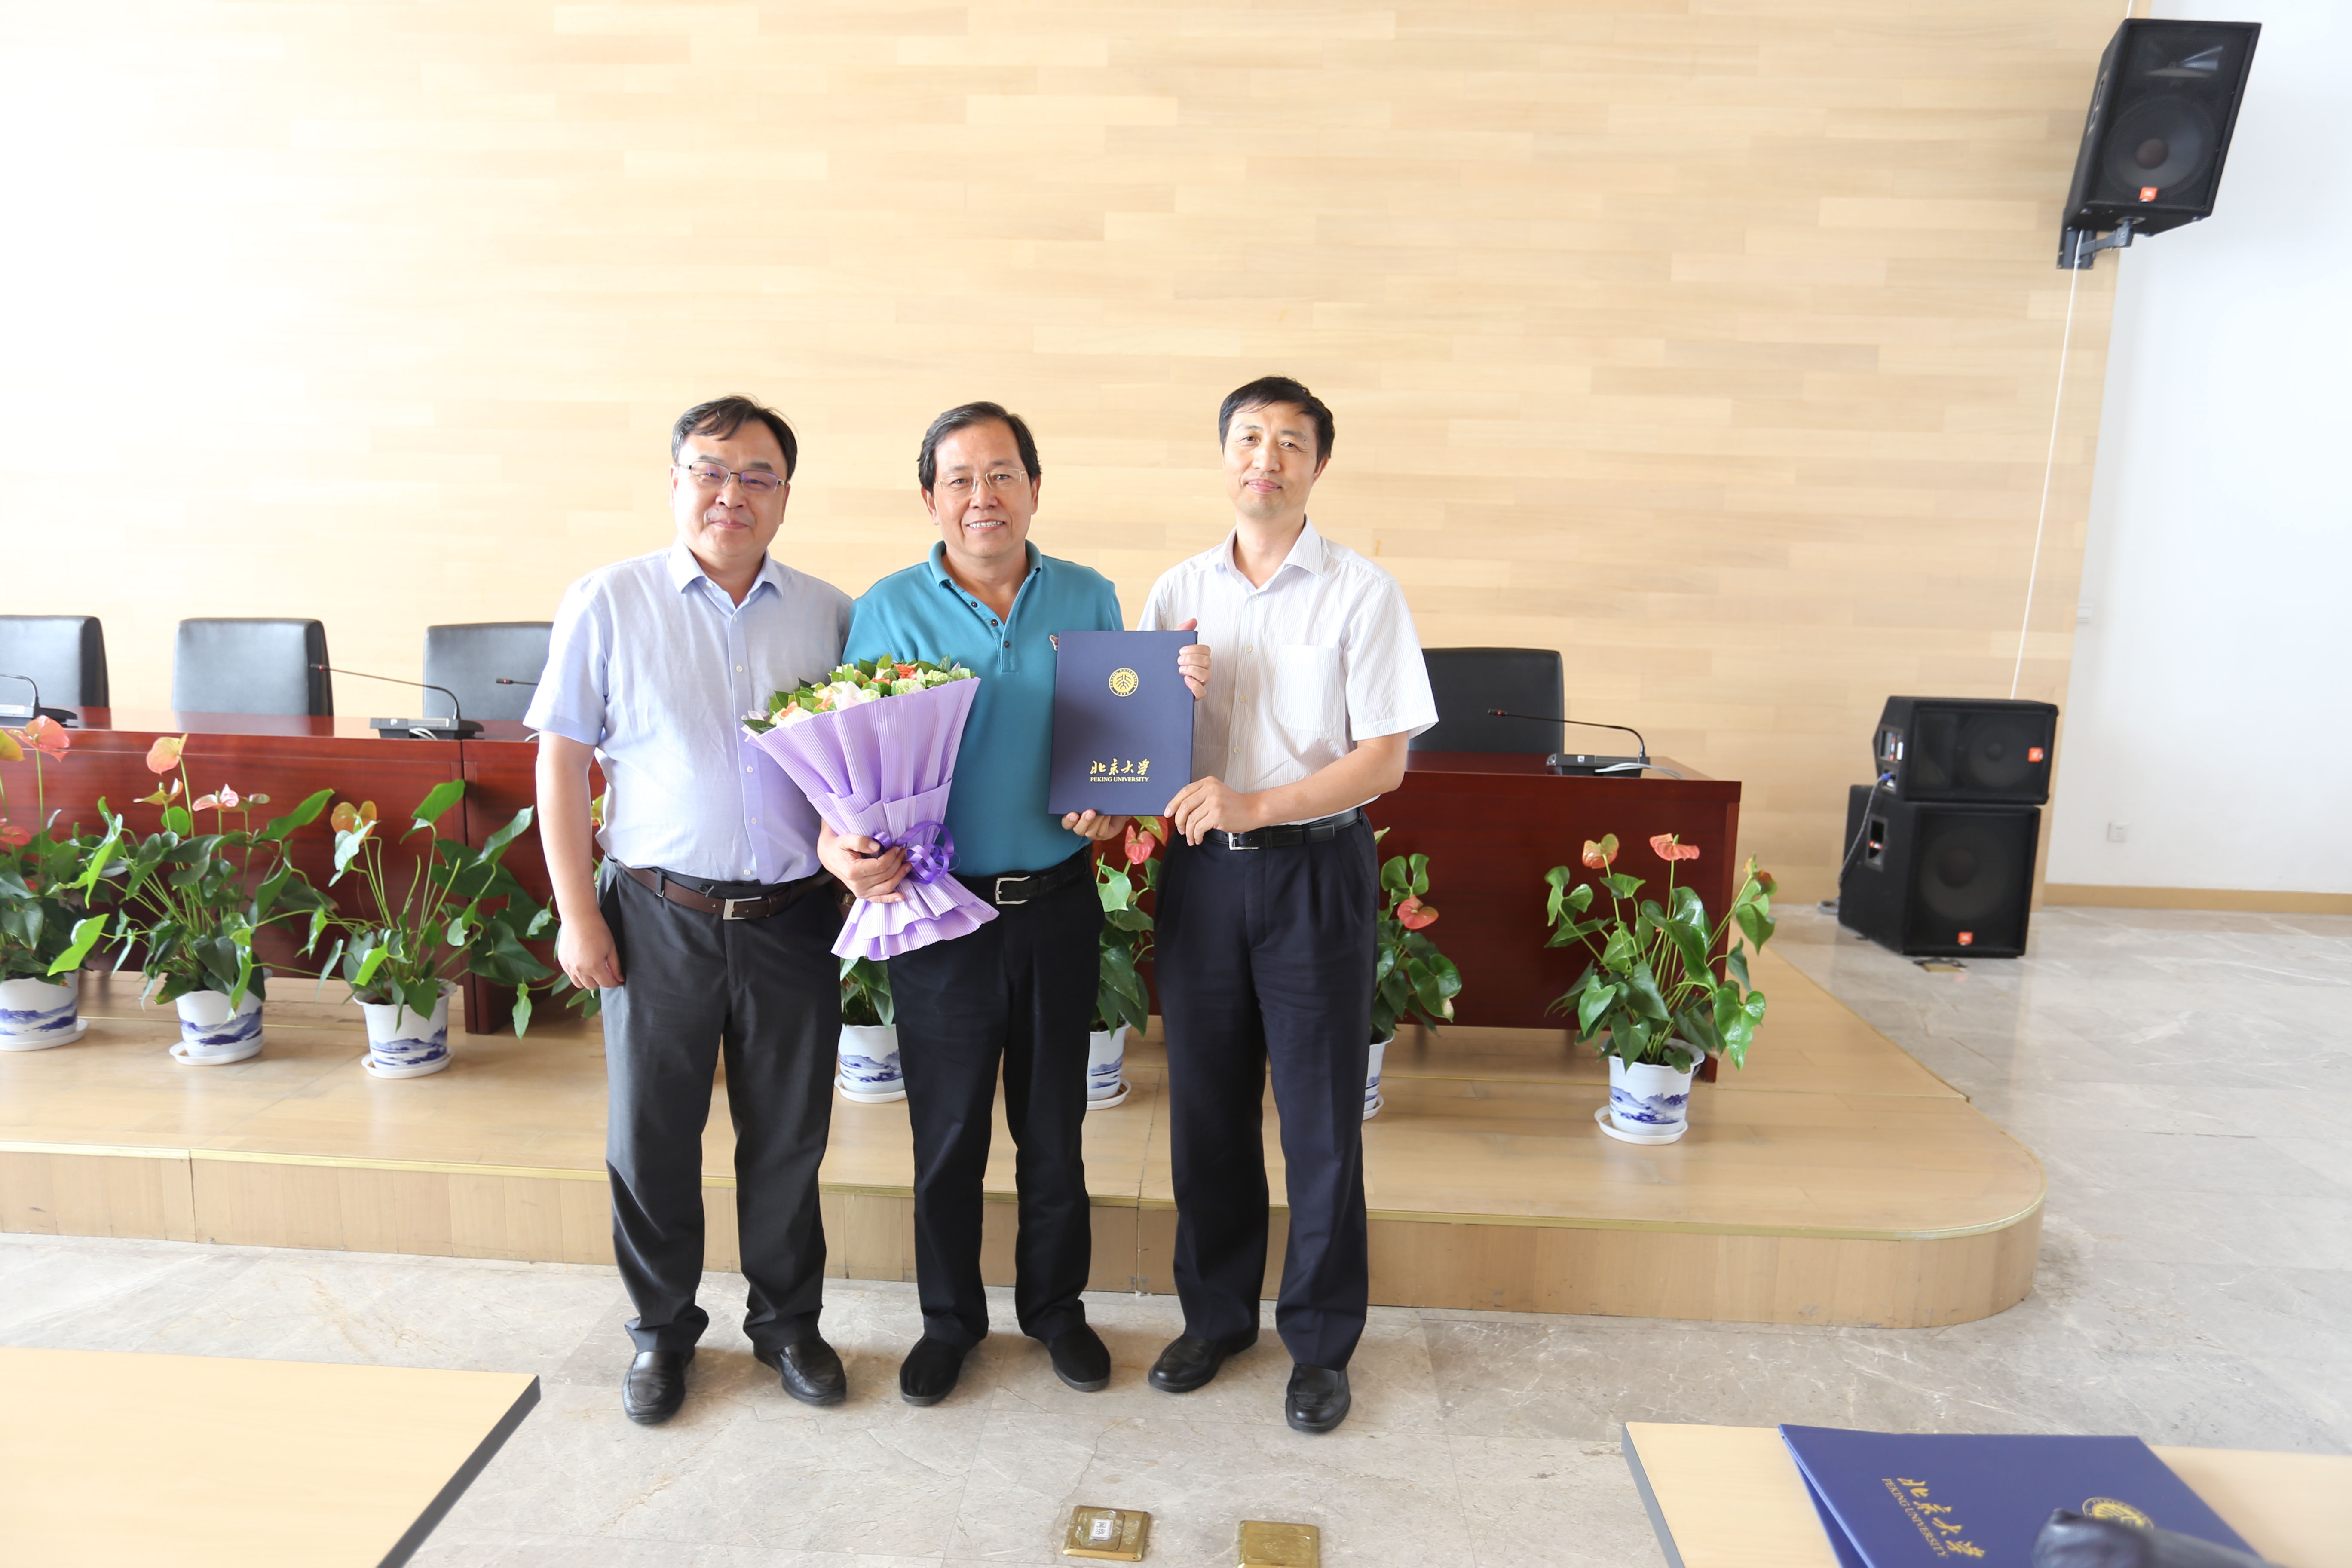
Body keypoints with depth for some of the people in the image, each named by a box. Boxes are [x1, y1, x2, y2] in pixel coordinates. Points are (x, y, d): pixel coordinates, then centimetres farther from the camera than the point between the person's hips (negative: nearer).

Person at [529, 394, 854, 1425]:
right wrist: (577, 913, -4)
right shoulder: (609, 602, -1)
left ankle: (786, 1321, 33)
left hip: (794, 918, 2)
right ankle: (662, 1330, 34)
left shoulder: (827, 613, 4)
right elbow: (561, 762, 0)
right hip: (661, 916, -1)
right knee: (651, 1135, 11)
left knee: (789, 1136, 12)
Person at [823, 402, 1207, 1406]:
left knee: (1055, 1124, 15)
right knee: (946, 1132, 12)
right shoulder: (888, 611, -1)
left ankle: (1055, 1307, 36)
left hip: (1059, 902, 2)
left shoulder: (1089, 600, 4)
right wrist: (841, 846, -18)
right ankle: (949, 1320, 34)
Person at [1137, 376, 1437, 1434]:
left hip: (1315, 869, -3)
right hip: (1200, 868, 4)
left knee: (1320, 1115, 6)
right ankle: (1216, 1314, 33)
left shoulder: (1360, 592, -4)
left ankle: (1321, 1342, 26)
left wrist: (1253, 803, -19)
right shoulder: (1179, 592, 8)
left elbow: (1385, 759, -9)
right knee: (1206, 1105, 12)